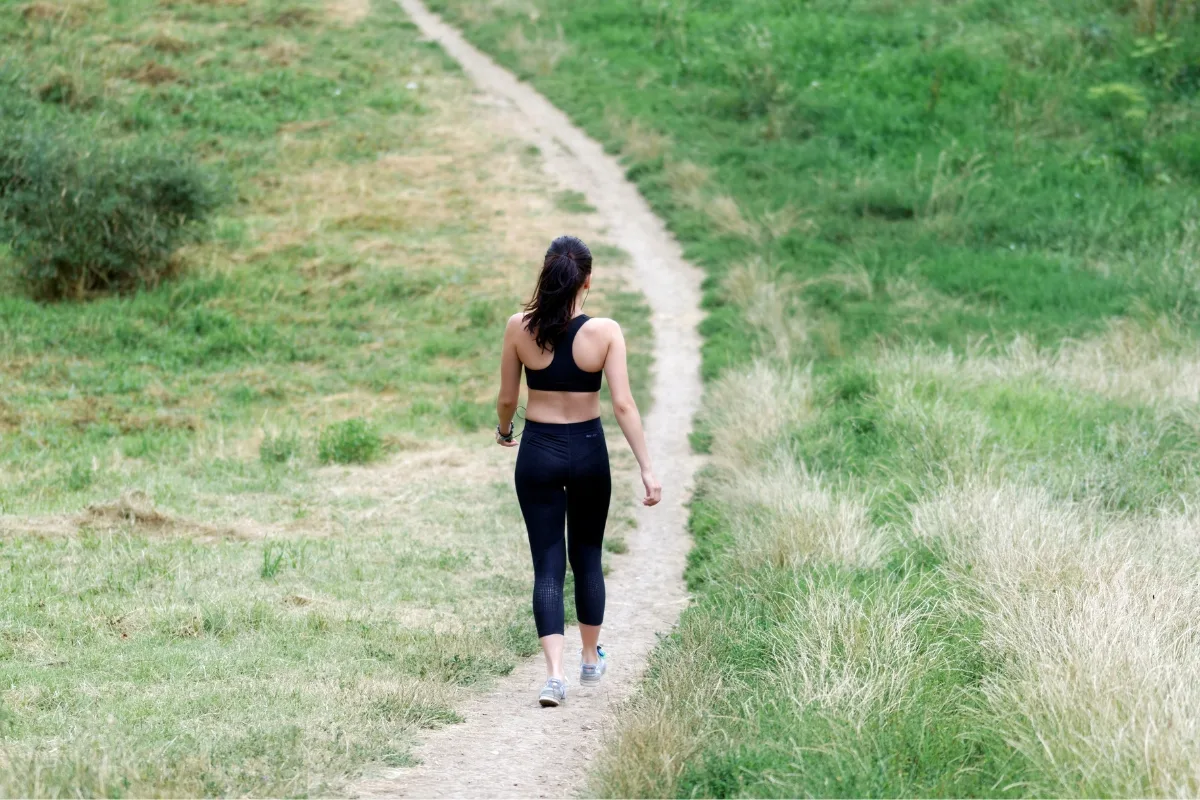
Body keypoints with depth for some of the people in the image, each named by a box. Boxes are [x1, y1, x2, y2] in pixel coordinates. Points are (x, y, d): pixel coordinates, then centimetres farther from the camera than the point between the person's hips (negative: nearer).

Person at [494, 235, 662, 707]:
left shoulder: (519, 328, -8)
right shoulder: (604, 332, -12)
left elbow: (507, 397, 1)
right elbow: (623, 404, -14)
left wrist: (504, 431, 23)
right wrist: (647, 469, -10)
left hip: (538, 452, 0)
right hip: (587, 451, 0)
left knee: (548, 563, 2)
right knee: (587, 557, 20)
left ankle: (554, 673, -13)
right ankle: (591, 659, 34)